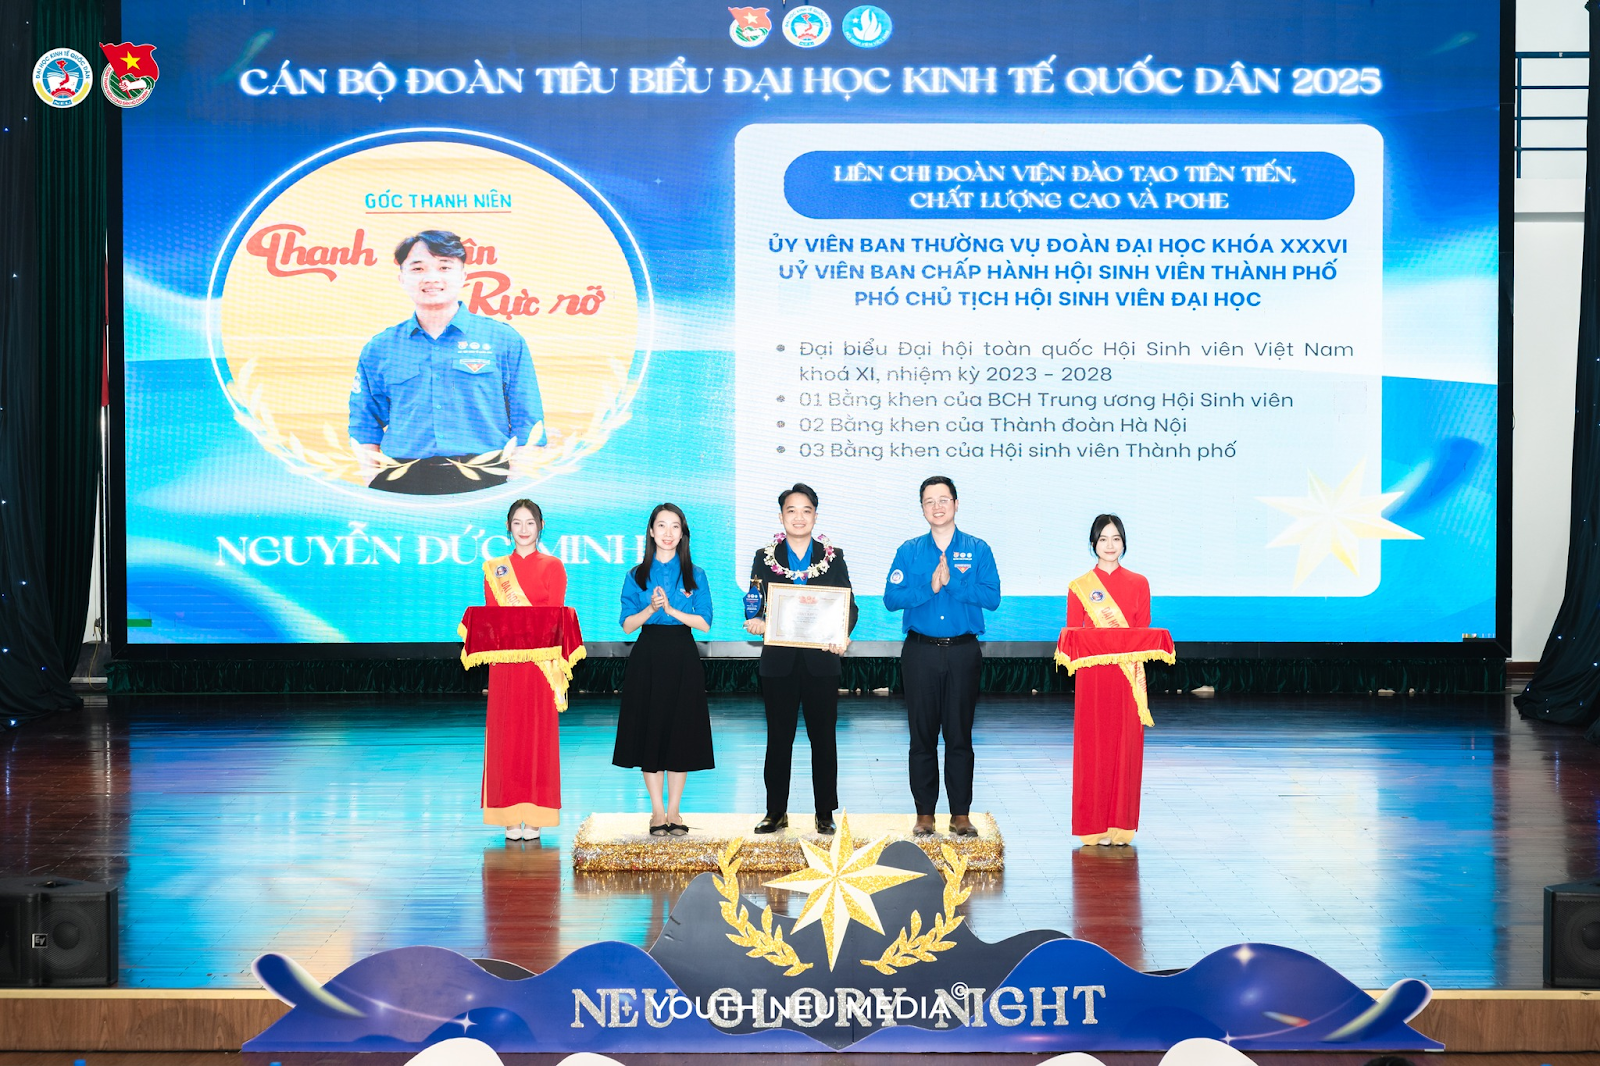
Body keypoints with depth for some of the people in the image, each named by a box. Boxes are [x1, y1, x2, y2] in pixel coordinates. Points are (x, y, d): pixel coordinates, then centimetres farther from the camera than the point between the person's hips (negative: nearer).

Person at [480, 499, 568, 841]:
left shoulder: (552, 567, 7)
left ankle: (535, 818, -1)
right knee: (506, 733, -1)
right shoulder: (495, 568, 13)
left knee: (538, 732, -3)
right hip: (505, 661, 2)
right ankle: (510, 817, 2)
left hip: (540, 660, -2)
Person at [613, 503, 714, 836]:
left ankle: (674, 811, 10)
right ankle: (657, 811, 9)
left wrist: (671, 609, -14)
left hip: (683, 659, 0)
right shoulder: (637, 575, 5)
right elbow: (627, 624, 1)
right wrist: (650, 609, -17)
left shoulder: (695, 575, 4)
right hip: (647, 658, 0)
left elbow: (705, 623, -2)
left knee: (681, 733, 1)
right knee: (650, 731, 0)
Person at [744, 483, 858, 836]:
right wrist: (757, 621, -21)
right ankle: (776, 812, 14)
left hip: (821, 660, 0)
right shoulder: (764, 558, 7)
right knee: (779, 738, 5)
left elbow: (849, 606, 3)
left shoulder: (833, 557, 7)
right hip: (779, 661, 0)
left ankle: (825, 814, 12)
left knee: (823, 738, 4)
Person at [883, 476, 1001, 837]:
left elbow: (992, 597, -7)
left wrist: (952, 580, -13)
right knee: (922, 734, 3)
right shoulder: (909, 551, 8)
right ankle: (924, 813, 10)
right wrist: (930, 587, -14)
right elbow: (891, 597, -3)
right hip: (920, 653, 1)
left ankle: (961, 814, 8)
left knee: (960, 734, 2)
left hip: (963, 653, -1)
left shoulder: (977, 550, 5)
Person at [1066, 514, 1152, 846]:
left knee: (1126, 744, -1)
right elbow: (1072, 636, 4)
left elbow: (1144, 633, 8)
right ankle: (1094, 825, 3)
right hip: (1092, 675, -1)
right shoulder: (1079, 587, 6)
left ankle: (1121, 825, 6)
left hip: (1128, 674, 1)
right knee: (1092, 745, -2)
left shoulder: (1138, 584, 9)